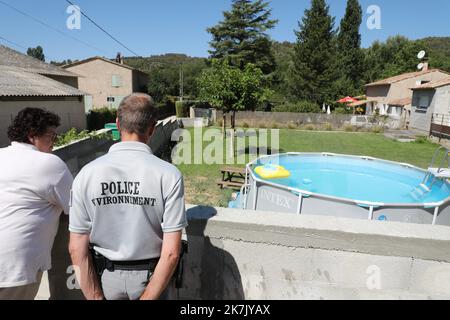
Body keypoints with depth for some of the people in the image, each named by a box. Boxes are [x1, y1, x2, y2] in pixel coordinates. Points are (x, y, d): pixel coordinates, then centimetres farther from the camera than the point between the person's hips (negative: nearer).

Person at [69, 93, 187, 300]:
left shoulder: (87, 174, -14)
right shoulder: (168, 175, -20)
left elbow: (77, 249, -10)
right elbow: (171, 252, -21)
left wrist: (96, 297, -2)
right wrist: (146, 297, -10)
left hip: (107, 277, 2)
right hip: (152, 277, -1)